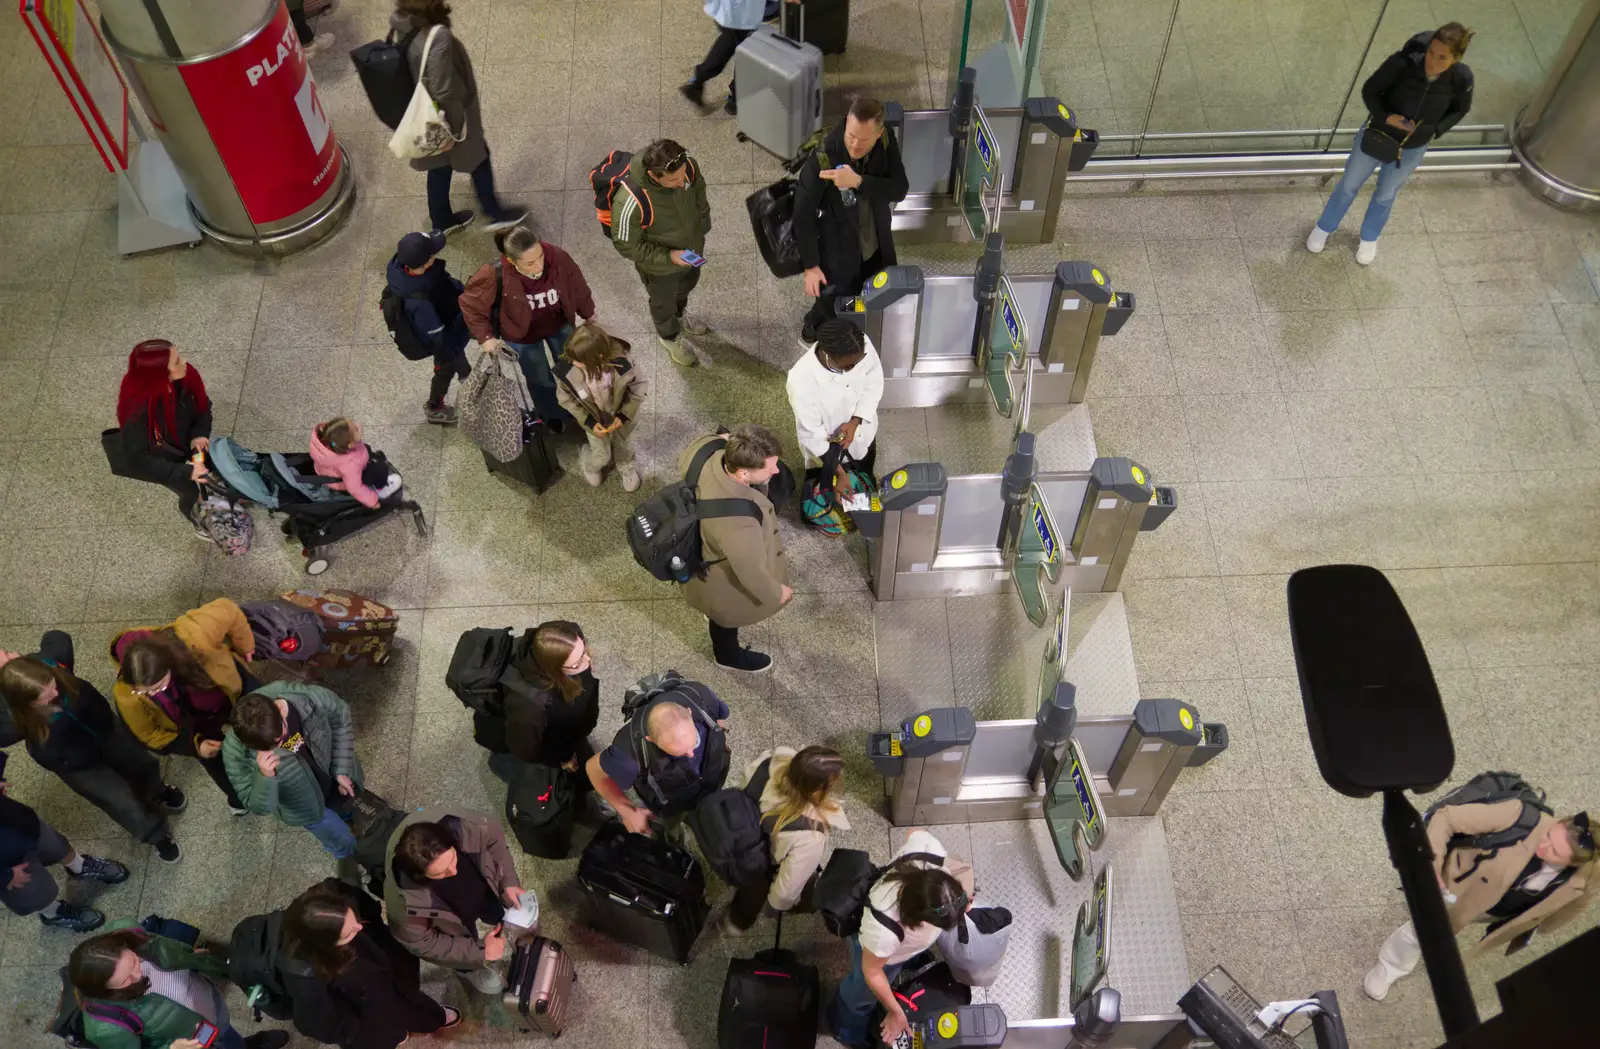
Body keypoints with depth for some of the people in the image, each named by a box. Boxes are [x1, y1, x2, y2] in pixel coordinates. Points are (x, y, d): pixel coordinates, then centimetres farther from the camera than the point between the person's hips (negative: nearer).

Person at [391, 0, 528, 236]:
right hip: (449, 116, -7)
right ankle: (496, 215, 35)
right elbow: (443, 90, -33)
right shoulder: (437, 37, -35)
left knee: (439, 166, 25)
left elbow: (420, 75, 3)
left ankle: (442, 221, 42)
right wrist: (458, 122, -17)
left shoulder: (403, 26, -10)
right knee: (478, 159, 17)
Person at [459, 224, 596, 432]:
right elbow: (470, 304, -20)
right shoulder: (495, 275, -38)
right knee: (540, 379, 23)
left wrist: (588, 314, 4)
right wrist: (485, 337, -25)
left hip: (560, 326, 2)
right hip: (523, 336, -2)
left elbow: (578, 286, -12)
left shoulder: (557, 258, -33)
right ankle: (552, 415, 55)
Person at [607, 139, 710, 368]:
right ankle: (669, 336, 60)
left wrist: (702, 228, 7)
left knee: (687, 284, 35)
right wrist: (668, 257, -30)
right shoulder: (630, 201, -43)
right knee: (664, 302, 27)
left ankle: (677, 317, 69)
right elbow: (626, 245, -26)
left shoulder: (687, 165, -28)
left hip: (691, 248, 5)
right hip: (660, 265, -5)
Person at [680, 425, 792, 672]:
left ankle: (713, 612, 75)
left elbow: (687, 460, -3)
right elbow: (751, 572, -32)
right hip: (724, 581, -6)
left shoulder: (710, 453, -31)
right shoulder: (737, 522, -51)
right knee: (727, 617, 30)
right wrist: (776, 592, -11)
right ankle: (729, 656, 63)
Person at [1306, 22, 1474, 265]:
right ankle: (1323, 228, 48)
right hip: (1376, 135, -1)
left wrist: (1435, 131, -17)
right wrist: (1385, 116, -32)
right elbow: (1369, 90, -17)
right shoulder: (1403, 62, -34)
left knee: (1386, 194, 25)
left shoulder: (1461, 78, -26)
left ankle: (1369, 238, 53)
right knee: (1349, 185, 21)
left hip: (1412, 148, 1)